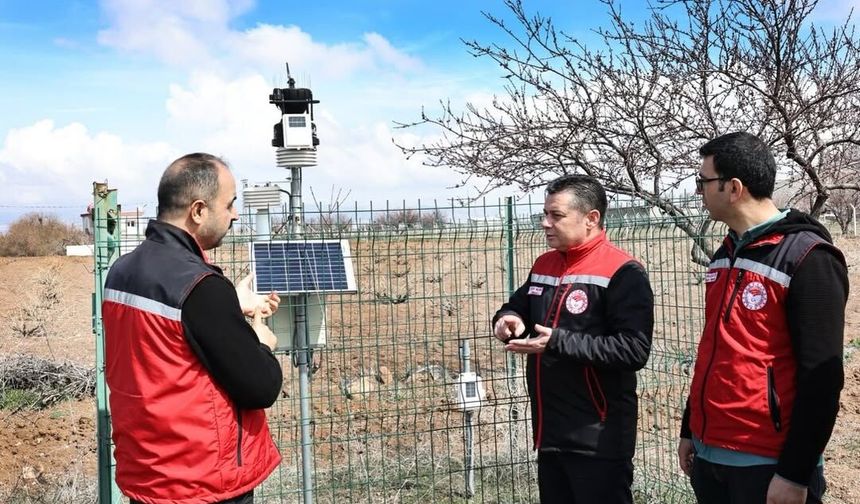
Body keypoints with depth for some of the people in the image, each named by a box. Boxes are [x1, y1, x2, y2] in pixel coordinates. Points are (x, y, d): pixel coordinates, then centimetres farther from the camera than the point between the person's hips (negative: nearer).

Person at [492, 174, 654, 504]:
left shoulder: (622, 272, -14)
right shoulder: (543, 265, 10)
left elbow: (634, 350, -22)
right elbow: (518, 306, 24)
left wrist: (558, 342, -26)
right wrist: (508, 319, -1)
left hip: (598, 439, -7)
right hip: (550, 432, 7)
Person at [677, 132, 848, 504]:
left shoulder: (808, 258, -13)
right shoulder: (725, 254, 10)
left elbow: (821, 377, -15)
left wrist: (795, 473, -16)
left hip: (767, 462, -7)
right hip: (708, 453, 7)